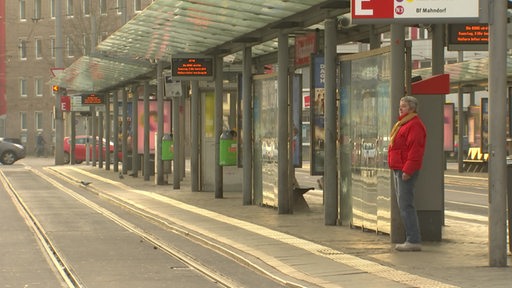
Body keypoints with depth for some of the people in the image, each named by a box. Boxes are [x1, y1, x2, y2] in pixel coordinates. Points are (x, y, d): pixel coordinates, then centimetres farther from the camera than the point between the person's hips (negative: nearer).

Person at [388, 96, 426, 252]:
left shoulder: (414, 125, -14)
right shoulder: (403, 124, 20)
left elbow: (415, 150, -22)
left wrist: (407, 170, -25)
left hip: (406, 171, -11)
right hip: (399, 170, 11)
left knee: (405, 205, -12)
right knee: (404, 205, 12)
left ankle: (413, 241, -12)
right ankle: (412, 239, 15)